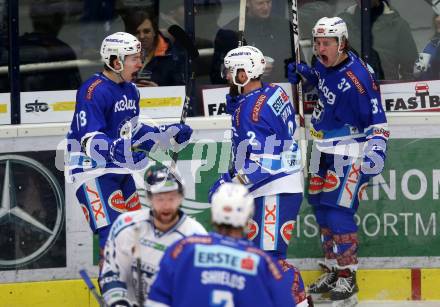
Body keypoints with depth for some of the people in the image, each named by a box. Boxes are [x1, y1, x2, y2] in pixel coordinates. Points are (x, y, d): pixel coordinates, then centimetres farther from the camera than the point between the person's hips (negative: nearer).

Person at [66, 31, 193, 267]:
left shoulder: (130, 90, 12)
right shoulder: (93, 91, -19)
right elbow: (89, 140, -26)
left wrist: (169, 134, 16)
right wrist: (117, 151, -41)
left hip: (120, 170, 10)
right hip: (93, 171, -10)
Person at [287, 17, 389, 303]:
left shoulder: (357, 78, -25)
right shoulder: (325, 63, 0)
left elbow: (377, 120, -22)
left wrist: (376, 148, -33)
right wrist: (301, 73, 9)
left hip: (349, 153, -9)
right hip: (324, 150, 9)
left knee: (338, 212, -12)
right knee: (322, 209, 13)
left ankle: (347, 276, -2)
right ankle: (332, 271, 26)